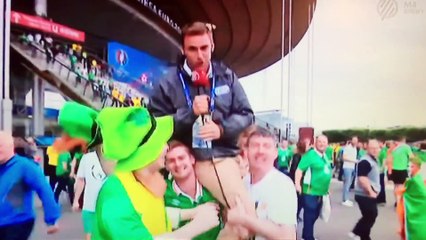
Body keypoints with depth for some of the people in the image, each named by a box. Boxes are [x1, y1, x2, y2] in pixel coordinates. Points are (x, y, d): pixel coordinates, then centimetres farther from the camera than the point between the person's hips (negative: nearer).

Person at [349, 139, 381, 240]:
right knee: (369, 217, 1)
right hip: (365, 195, -10)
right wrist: (370, 192, -24)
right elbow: (362, 178, -28)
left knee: (372, 215, 19)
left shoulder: (373, 159, 12)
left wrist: (374, 191, 17)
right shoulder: (365, 161, -21)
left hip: (371, 194, 10)